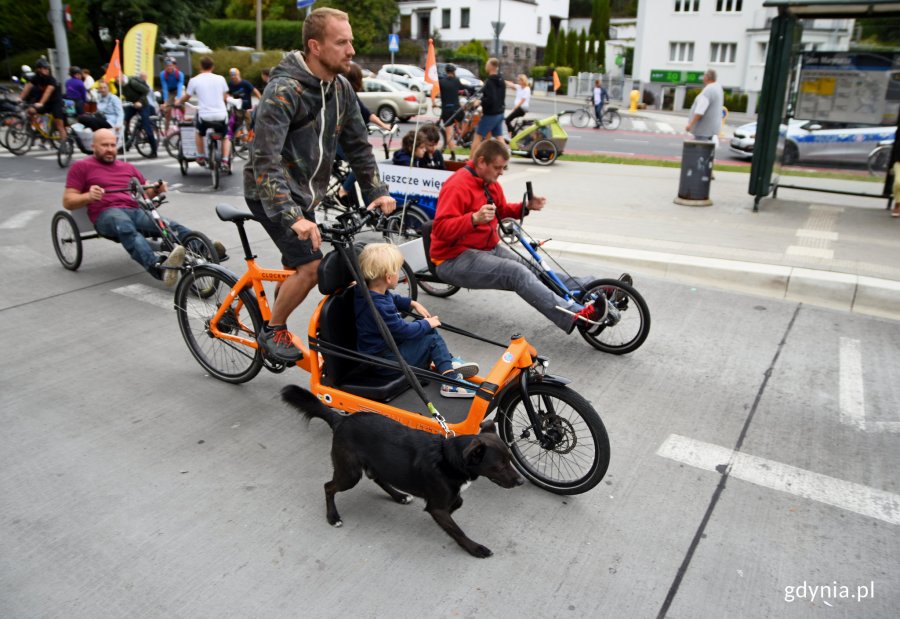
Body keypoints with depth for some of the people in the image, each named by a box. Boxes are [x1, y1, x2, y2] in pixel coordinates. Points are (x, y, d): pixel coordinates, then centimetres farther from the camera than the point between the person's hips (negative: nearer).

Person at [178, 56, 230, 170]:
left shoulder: (194, 80, 1)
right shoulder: (220, 78, 5)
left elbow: (186, 97, 10)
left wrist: (178, 103, 31)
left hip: (205, 116, -1)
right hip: (221, 115, 1)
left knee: (199, 133, 30)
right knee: (226, 137, 23)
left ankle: (201, 157, 29)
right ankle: (225, 161, 5)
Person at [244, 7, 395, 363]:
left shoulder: (341, 88, -1)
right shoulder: (283, 90, -24)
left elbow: (358, 144, 7)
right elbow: (265, 160, -32)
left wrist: (376, 192, -5)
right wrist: (293, 218, -42)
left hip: (305, 192, 8)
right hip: (272, 193, -7)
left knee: (297, 269, 15)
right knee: (311, 265, -18)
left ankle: (276, 325, 38)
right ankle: (272, 331, 4)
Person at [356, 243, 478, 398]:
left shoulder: (369, 290, -3)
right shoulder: (379, 308, -34)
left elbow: (393, 299, 21)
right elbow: (404, 331, -23)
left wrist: (413, 304, 13)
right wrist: (427, 324, -9)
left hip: (385, 344, 10)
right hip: (384, 360, -10)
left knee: (425, 328, 10)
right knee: (431, 338, -10)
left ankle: (447, 363, 11)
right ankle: (451, 380, -5)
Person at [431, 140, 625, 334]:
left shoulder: (490, 182, 9)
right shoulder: (458, 185, -18)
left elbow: (502, 211, 23)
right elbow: (441, 229, -26)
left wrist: (527, 207, 3)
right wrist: (474, 219, -41)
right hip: (455, 259, -9)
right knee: (517, 272, -29)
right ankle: (574, 316, -41)